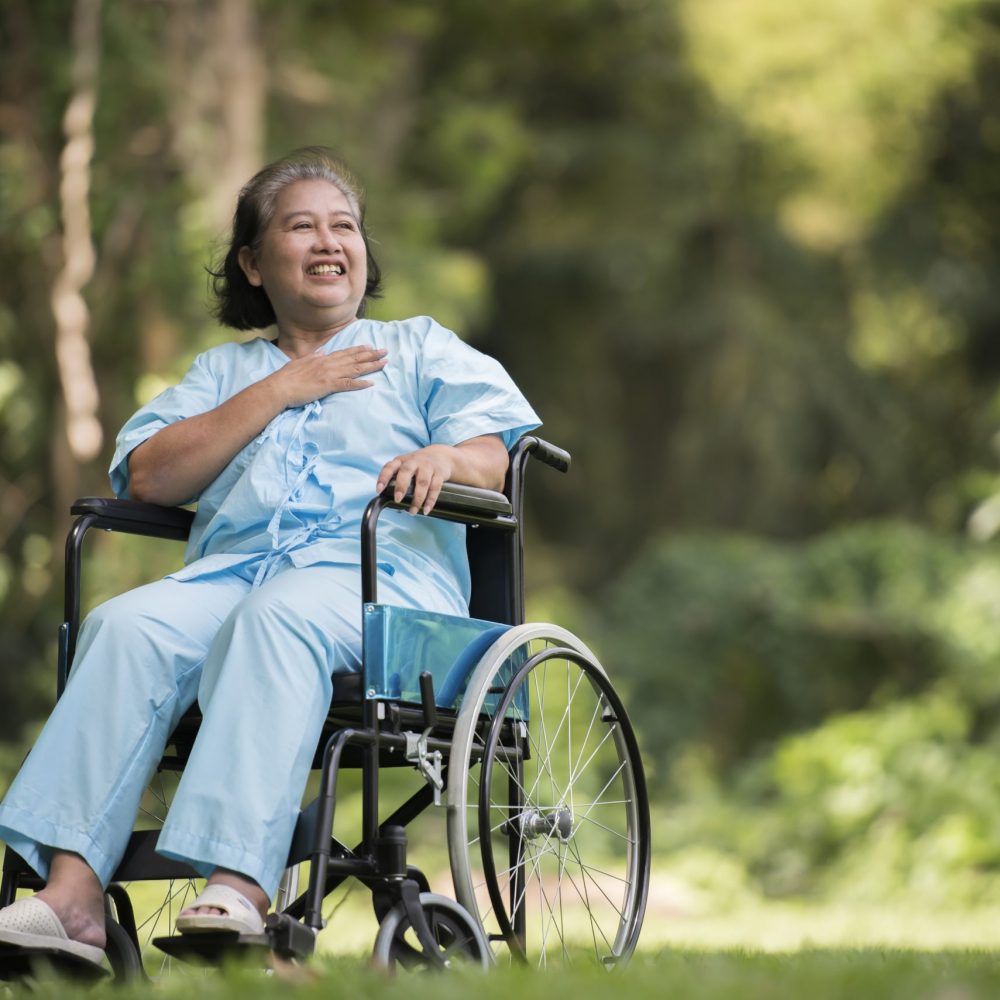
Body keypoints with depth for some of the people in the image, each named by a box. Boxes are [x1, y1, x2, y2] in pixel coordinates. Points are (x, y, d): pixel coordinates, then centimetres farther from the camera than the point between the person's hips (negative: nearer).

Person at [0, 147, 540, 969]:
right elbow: (146, 479, 12)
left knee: (279, 616, -39)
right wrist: (278, 391, 7)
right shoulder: (226, 370, 30)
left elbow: (496, 453, 7)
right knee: (128, 625, -31)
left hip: (381, 572, -3)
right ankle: (72, 893, -44)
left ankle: (239, 886, -54)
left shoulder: (421, 349, 25)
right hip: (229, 568, 3)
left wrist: (443, 457, -18)